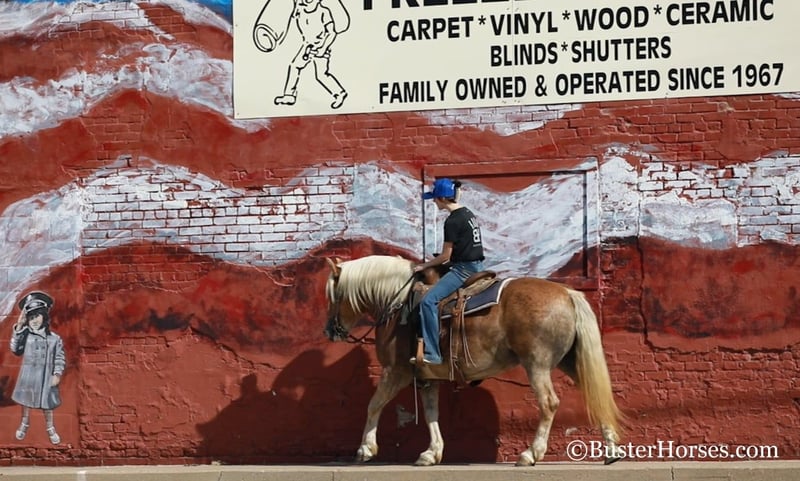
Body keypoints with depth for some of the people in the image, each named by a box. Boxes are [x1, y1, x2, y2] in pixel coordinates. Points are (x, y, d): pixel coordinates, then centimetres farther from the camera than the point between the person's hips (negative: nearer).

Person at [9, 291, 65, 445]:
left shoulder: (54, 338, -5)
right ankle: (24, 423, 38)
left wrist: (57, 374, -9)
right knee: (25, 400, 16)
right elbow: (15, 349, -16)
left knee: (47, 403, 9)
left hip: (46, 376, -1)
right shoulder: (25, 334, -6)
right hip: (28, 374, 1)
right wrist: (18, 327, -20)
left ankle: (50, 428, 25)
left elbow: (60, 358, -1)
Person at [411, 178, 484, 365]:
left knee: (428, 300, -17)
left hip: (463, 269, -10)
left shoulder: (452, 221, -16)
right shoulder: (468, 214, 11)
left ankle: (432, 354, -21)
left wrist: (424, 265, 2)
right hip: (476, 266, 10)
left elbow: (446, 256, -12)